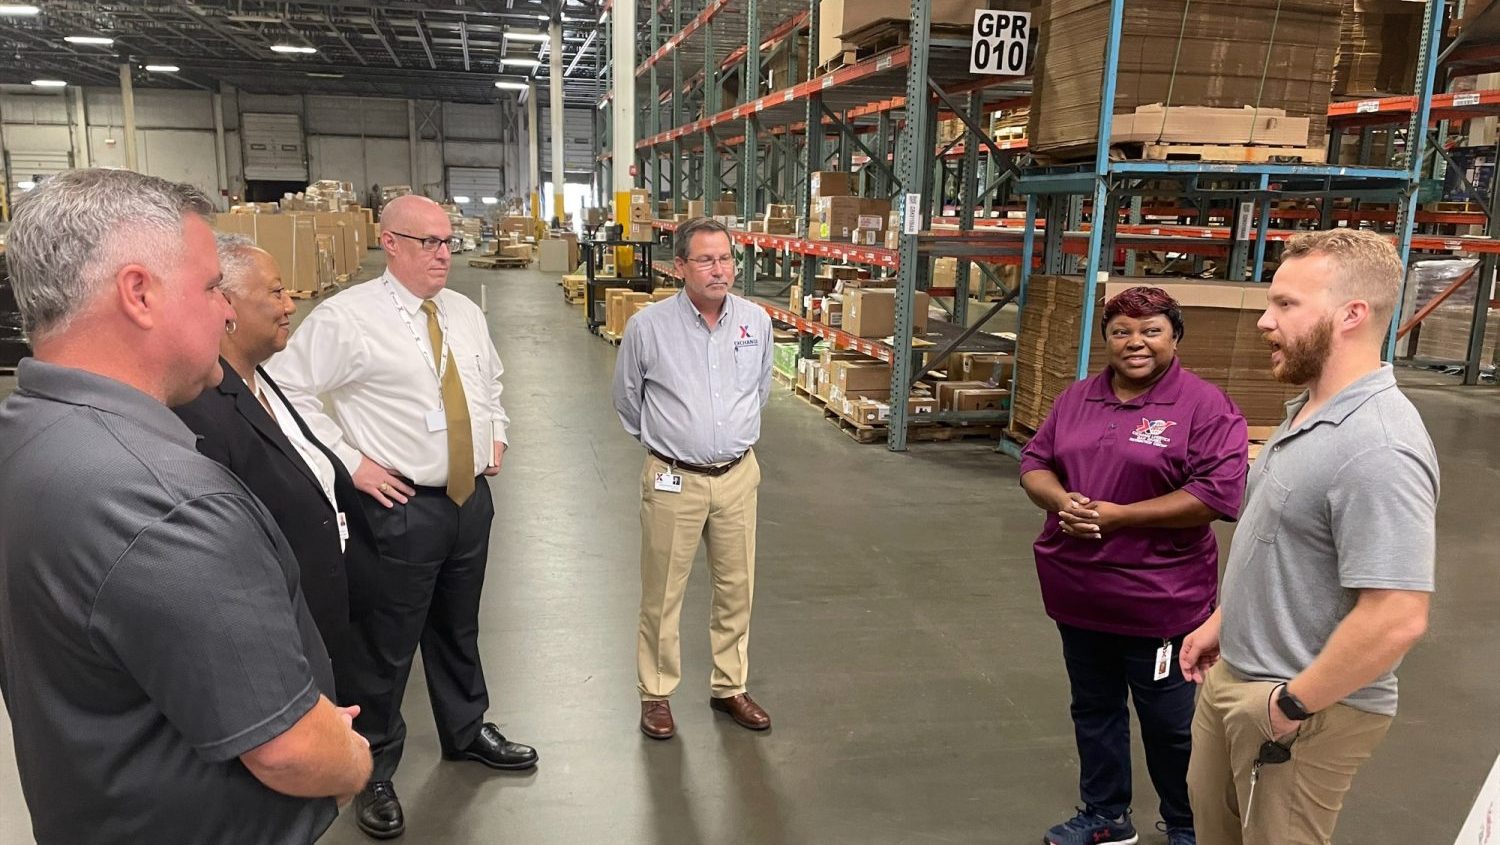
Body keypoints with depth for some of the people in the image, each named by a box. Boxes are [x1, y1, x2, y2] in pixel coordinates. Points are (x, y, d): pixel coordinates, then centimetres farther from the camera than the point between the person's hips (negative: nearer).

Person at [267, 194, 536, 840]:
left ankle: (467, 731, 44)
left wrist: (496, 432, 12)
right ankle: (373, 773, 27)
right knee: (383, 646, 7)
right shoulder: (346, 317, -13)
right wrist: (350, 462, -16)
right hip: (399, 506, -6)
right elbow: (286, 392, -14)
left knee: (459, 629, 23)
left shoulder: (466, 313, 9)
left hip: (472, 497, 6)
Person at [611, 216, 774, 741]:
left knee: (736, 588, 13)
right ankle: (656, 694, 25)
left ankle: (730, 687, 31)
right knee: (662, 593, 7)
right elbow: (627, 399, 7)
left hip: (738, 475, 3)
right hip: (673, 480, -3)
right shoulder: (648, 327, -9)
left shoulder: (756, 322, 0)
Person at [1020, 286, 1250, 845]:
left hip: (1158, 597, -5)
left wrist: (1118, 516, -21)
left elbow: (1217, 494, -18)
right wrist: (1060, 499, -14)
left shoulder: (1205, 406, -11)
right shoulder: (1078, 398, 8)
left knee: (1169, 721, 11)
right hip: (1079, 589, 6)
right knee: (1093, 708, 19)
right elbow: (1034, 462, 9)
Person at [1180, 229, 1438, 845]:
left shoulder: (1375, 449, -28)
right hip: (1233, 675, 9)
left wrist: (1292, 704, -21)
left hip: (1301, 709, -9)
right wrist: (1223, 621, 17)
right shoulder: (1309, 410, 5)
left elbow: (1396, 620, -32)